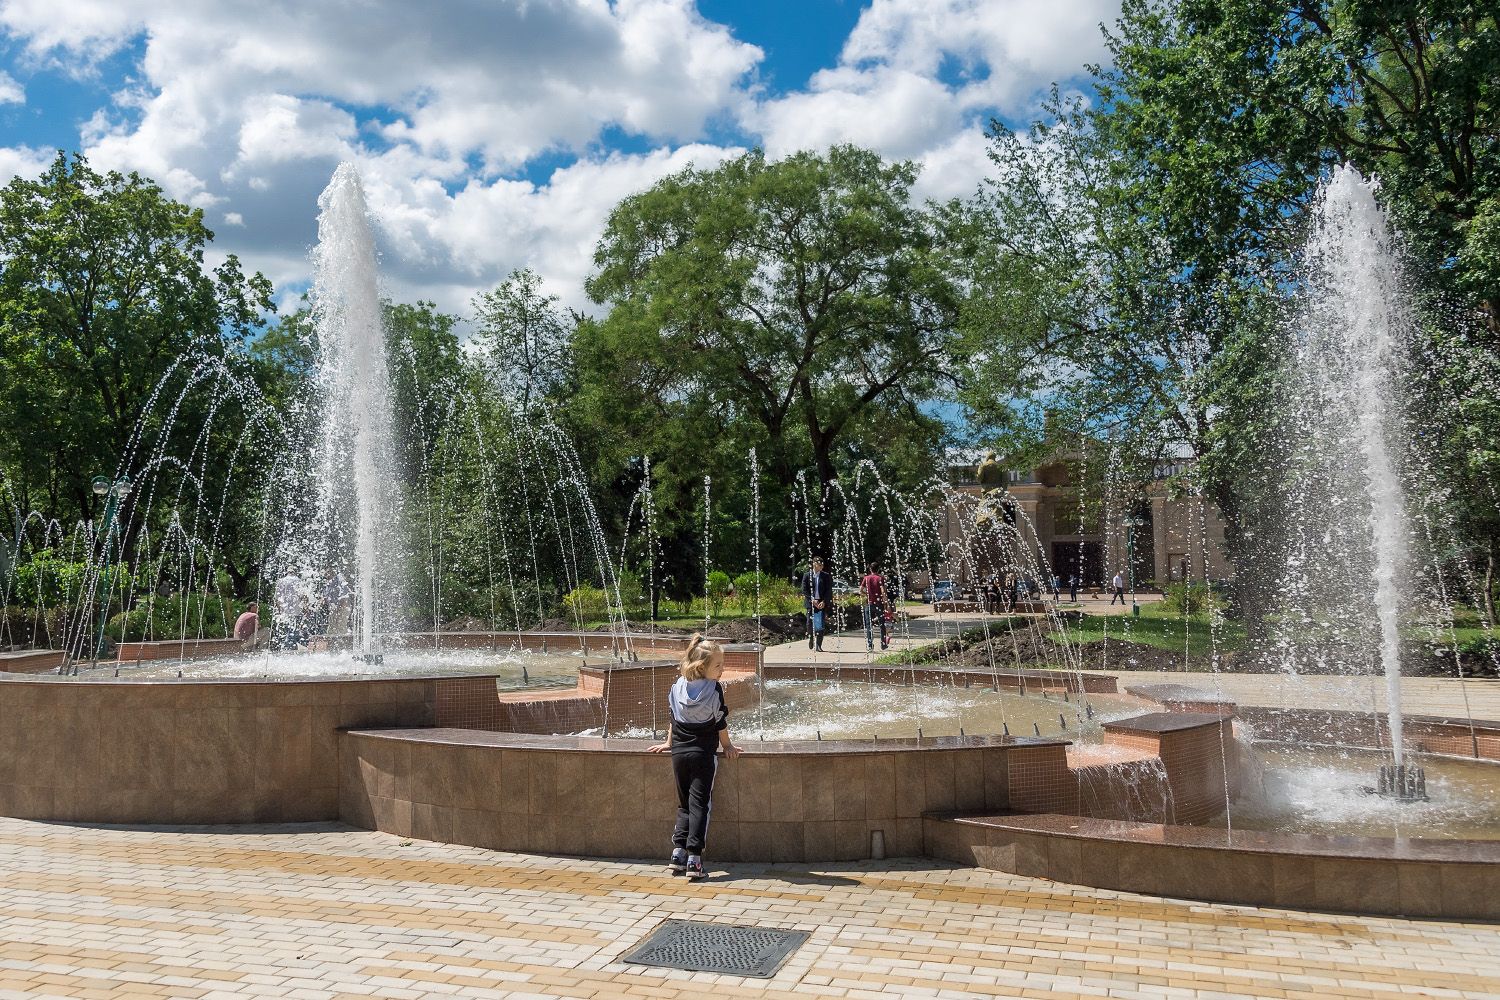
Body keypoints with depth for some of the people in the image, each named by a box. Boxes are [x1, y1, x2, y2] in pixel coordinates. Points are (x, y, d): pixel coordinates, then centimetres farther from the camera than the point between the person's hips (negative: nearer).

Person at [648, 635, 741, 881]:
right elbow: (721, 722, -1)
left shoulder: (677, 687, 4)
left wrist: (669, 743, 27)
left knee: (684, 804, 15)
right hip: (703, 753, -4)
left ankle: (678, 852, 6)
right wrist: (727, 745, 13)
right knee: (700, 804, -1)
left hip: (679, 752, 4)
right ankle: (694, 858, -7)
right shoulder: (714, 689, -10)